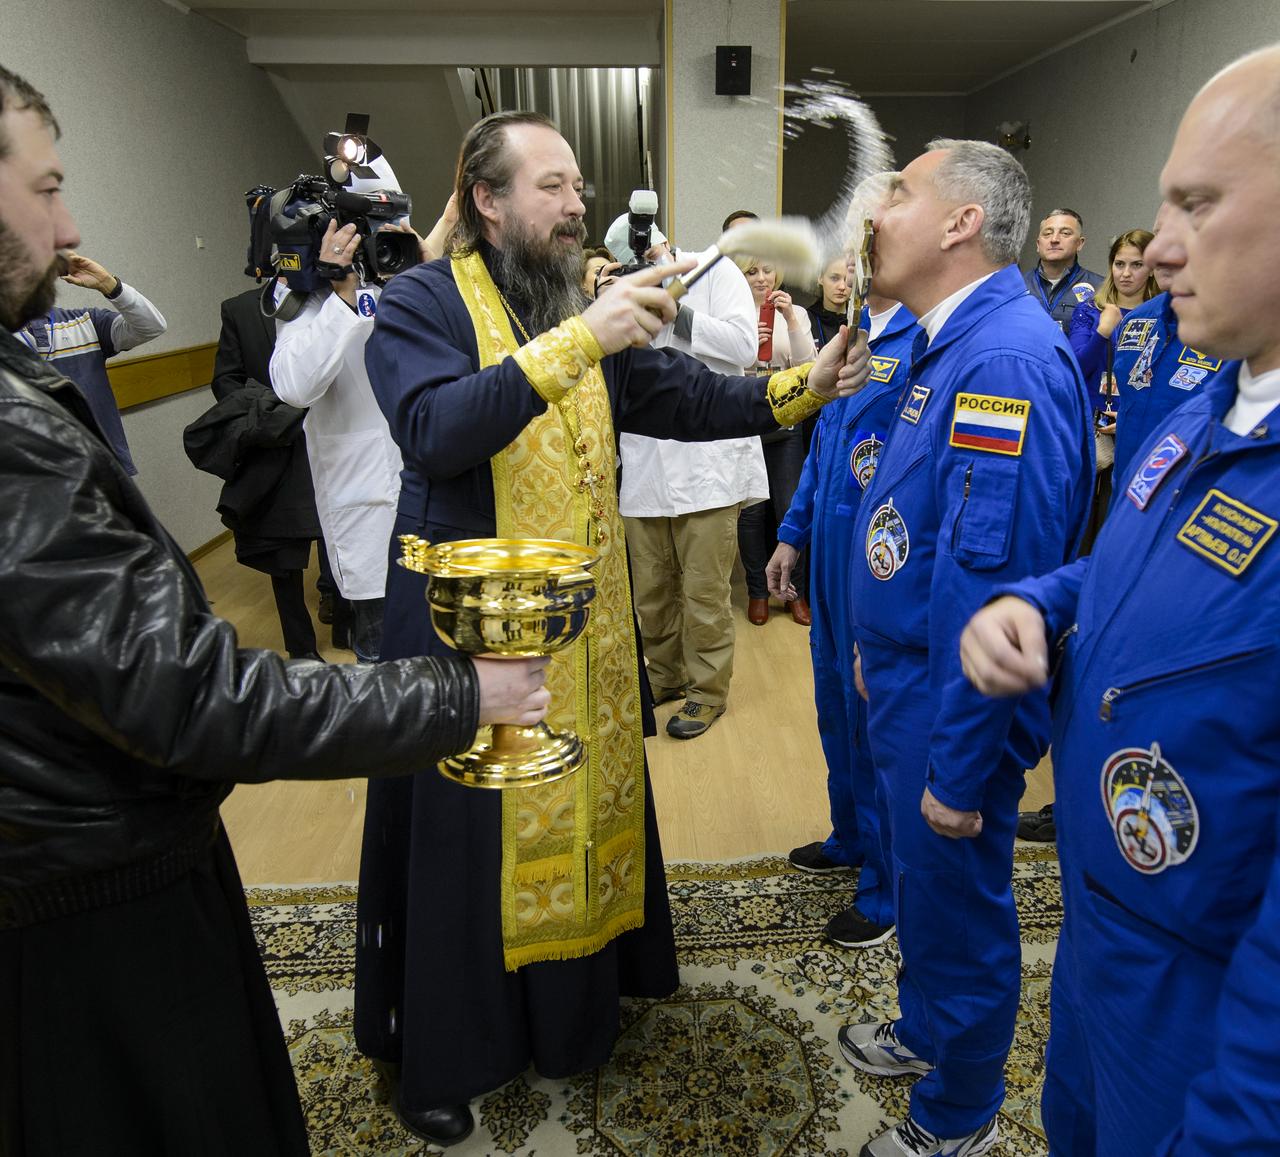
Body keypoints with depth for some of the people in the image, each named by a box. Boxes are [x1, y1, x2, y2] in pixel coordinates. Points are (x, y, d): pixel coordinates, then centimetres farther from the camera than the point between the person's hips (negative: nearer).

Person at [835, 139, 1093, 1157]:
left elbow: (992, 581, -29)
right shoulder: (951, 344, 8)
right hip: (906, 678, 9)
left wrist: (960, 768, -24)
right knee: (920, 881, 27)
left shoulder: (1009, 358, -25)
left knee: (957, 904, 12)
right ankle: (926, 1031, 52)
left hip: (951, 706, -9)